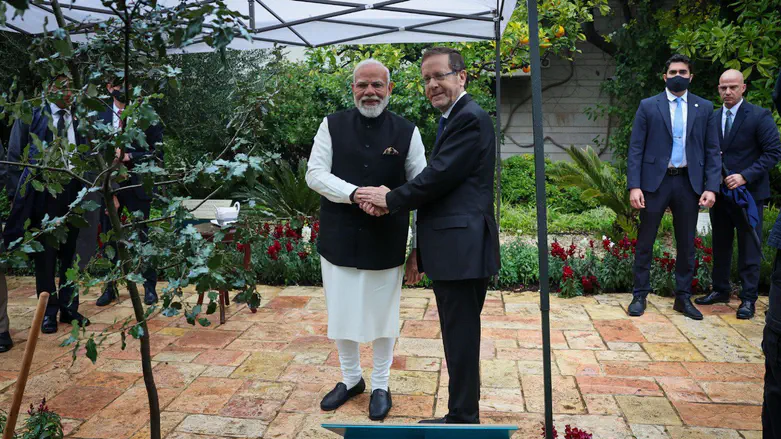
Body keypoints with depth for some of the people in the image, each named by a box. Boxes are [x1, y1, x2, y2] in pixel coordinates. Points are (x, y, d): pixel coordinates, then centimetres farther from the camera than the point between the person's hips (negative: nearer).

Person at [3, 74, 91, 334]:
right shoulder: (32, 116, 0)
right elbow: (15, 155, 1)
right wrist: (18, 193, -5)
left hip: (74, 191, 2)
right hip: (43, 192, -2)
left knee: (70, 252, 10)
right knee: (45, 253, 7)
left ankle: (69, 307, 23)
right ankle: (49, 311, 19)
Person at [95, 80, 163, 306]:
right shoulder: (99, 117, 6)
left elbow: (157, 152, -4)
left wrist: (130, 156, -18)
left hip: (137, 184, -3)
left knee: (142, 235, 3)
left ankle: (150, 286, 17)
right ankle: (110, 286, 23)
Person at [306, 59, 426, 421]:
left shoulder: (407, 132, -1)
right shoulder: (332, 126, 1)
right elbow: (315, 174, -5)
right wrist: (355, 193, -23)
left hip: (386, 245, -1)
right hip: (339, 242, 1)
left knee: (383, 317, 12)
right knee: (341, 316, 14)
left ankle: (380, 386, 34)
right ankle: (350, 379, 38)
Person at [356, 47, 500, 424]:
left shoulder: (469, 118, -13)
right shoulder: (453, 118, 19)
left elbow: (439, 177, -19)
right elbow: (436, 178, 14)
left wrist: (390, 199, -5)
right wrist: (391, 198, -2)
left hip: (461, 247, -10)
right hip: (453, 248, 10)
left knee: (461, 337, 0)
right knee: (458, 335, 17)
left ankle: (463, 419, 14)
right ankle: (461, 415, 30)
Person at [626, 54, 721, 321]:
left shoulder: (705, 108, 7)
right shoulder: (648, 106, 2)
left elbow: (712, 150, 6)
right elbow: (636, 149, -2)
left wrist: (711, 187, -5)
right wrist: (634, 186, -11)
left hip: (689, 183, 2)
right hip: (655, 181, -2)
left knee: (687, 243, 9)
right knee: (644, 242, 3)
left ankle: (683, 297, 21)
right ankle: (640, 295, 15)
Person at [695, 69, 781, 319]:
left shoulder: (760, 116, -8)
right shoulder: (712, 118, 8)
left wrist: (745, 176, -20)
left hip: (748, 192, -5)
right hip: (720, 192, 5)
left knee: (749, 249, 2)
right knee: (720, 245, 14)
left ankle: (749, 299, 12)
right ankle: (721, 291, 26)